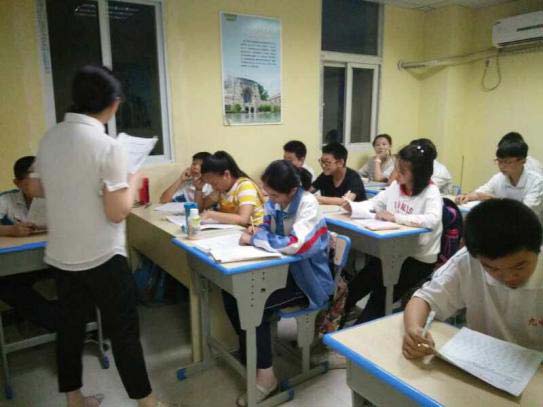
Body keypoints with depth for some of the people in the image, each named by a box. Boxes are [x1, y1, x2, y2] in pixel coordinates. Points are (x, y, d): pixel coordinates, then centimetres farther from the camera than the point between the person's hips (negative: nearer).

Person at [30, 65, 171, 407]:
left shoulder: (49, 139, 2)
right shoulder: (108, 146, -20)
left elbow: (39, 190, 15)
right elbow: (117, 212, -20)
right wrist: (132, 183, -3)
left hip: (61, 255, 7)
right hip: (102, 257, -6)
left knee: (71, 325, 18)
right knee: (123, 330, 6)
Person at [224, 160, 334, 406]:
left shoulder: (307, 204, -23)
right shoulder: (275, 202, -2)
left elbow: (294, 245, -37)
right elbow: (269, 229, 14)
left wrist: (254, 240, -26)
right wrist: (256, 231, -11)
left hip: (308, 279, -8)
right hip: (283, 270, 8)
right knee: (232, 293, -5)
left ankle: (265, 375, -2)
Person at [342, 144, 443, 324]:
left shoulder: (431, 192, -15)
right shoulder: (396, 186, 4)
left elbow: (432, 220, -32)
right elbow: (373, 204, 8)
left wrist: (396, 217, -31)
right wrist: (352, 207, -11)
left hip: (419, 259, -6)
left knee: (381, 292, -13)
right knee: (360, 283, -1)